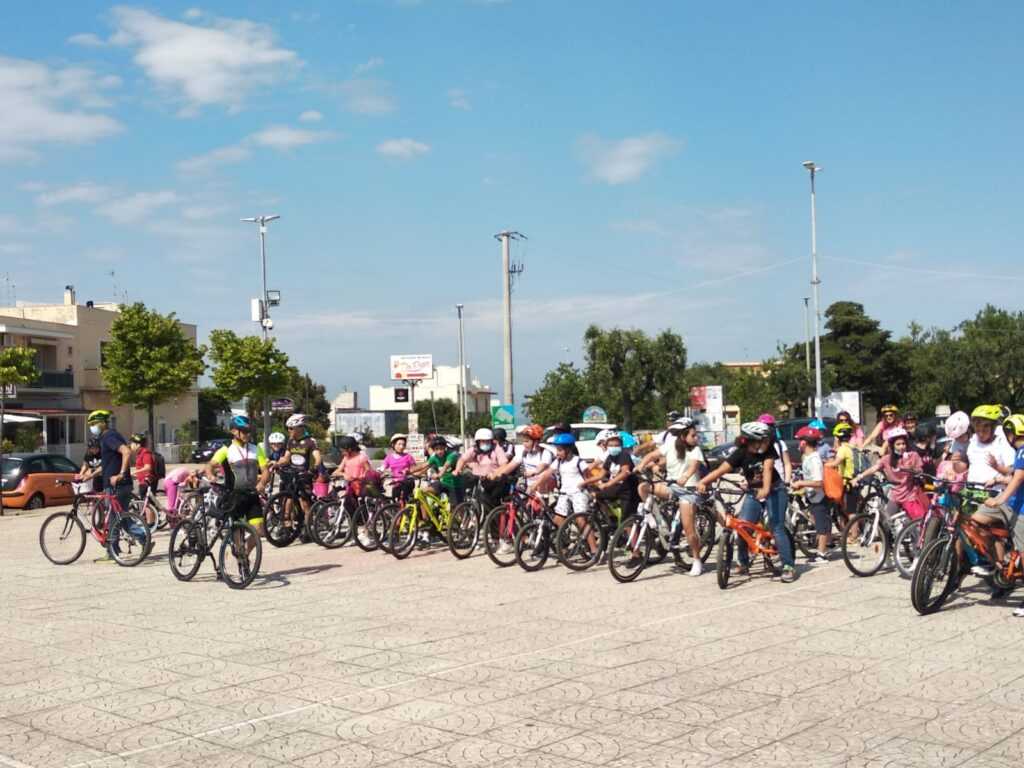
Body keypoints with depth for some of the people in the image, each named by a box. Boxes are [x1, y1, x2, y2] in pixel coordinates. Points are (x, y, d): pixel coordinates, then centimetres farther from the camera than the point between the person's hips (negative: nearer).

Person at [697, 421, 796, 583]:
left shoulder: (769, 450, -17)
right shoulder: (740, 453, -16)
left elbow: (767, 468, -32)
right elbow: (721, 469, -25)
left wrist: (766, 489, -49)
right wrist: (703, 482, -40)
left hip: (774, 491, -2)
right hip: (753, 493, 2)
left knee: (776, 527, -13)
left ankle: (788, 566, -8)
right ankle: (743, 563, 13)